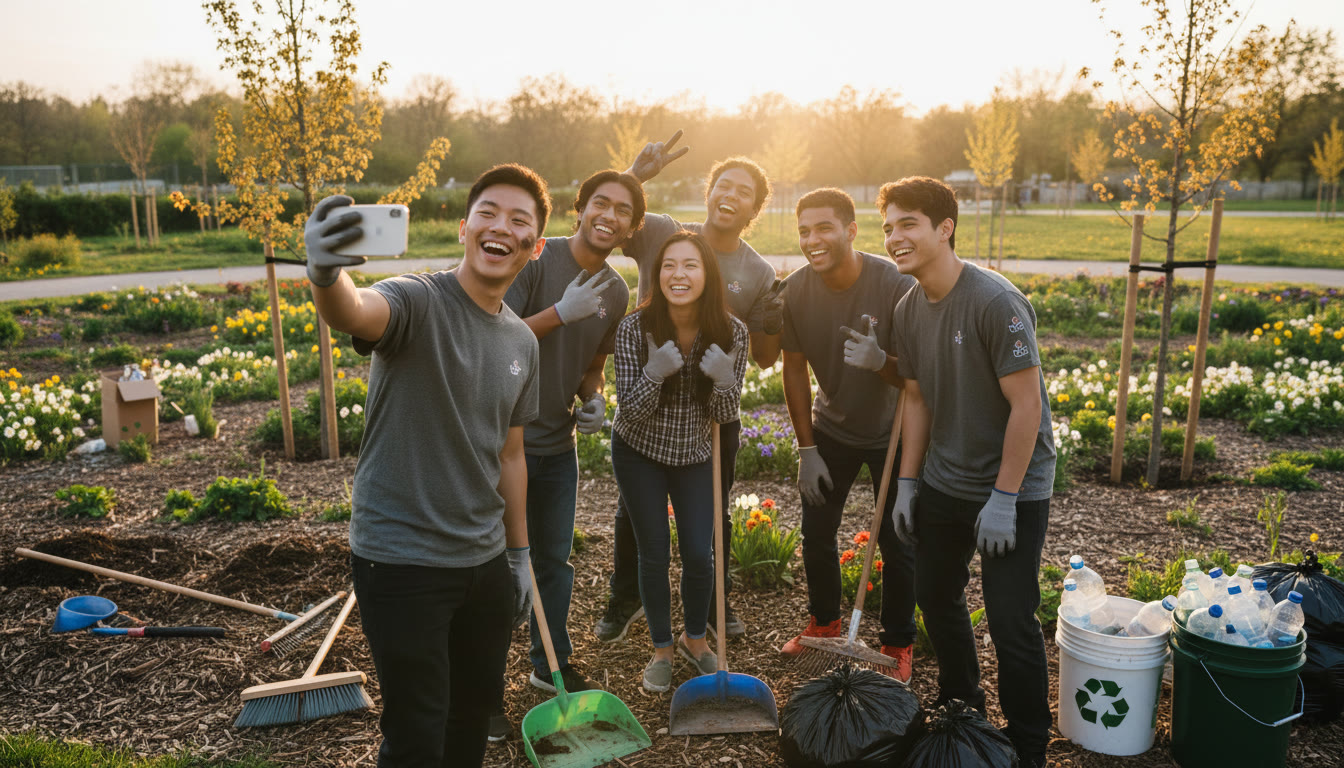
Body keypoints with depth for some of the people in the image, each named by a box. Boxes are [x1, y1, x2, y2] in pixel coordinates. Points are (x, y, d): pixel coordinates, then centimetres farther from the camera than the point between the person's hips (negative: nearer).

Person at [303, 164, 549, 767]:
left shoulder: (521, 342, 6)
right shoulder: (418, 301, -14)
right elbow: (355, 312, -39)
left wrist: (519, 553, 17)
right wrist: (327, 277, -62)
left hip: (484, 560, 6)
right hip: (401, 563, -6)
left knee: (477, 707, 21)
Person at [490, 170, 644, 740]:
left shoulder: (616, 292, 5)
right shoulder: (536, 260, -16)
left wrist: (594, 399, -4)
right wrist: (562, 312, -27)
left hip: (558, 443, 6)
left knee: (556, 559, 19)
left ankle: (550, 665, 40)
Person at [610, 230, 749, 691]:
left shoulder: (731, 333, -16)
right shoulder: (635, 328, -21)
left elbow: (725, 415, -8)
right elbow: (630, 411, -18)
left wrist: (724, 380, -30)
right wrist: (654, 373, -37)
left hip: (695, 454, 1)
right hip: (639, 451, -1)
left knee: (700, 554, 3)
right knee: (654, 555, 6)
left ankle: (696, 640, 30)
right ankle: (662, 649, 27)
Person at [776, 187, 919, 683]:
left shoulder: (896, 286, -26)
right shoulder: (796, 291, -14)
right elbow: (795, 369, -3)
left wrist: (880, 361, -45)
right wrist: (807, 450, -3)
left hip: (892, 432, -3)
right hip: (831, 428, 4)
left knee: (896, 542, 1)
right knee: (816, 533, 9)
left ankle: (899, 645, 23)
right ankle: (825, 623, 34)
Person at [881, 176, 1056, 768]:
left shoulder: (995, 303, -22)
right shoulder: (908, 309, 1)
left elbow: (1026, 405, -21)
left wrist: (1003, 498, -20)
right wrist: (907, 483, 8)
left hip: (1012, 487, -7)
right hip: (943, 483, 7)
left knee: (1010, 622, -4)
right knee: (935, 596, 18)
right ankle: (960, 708, 41)